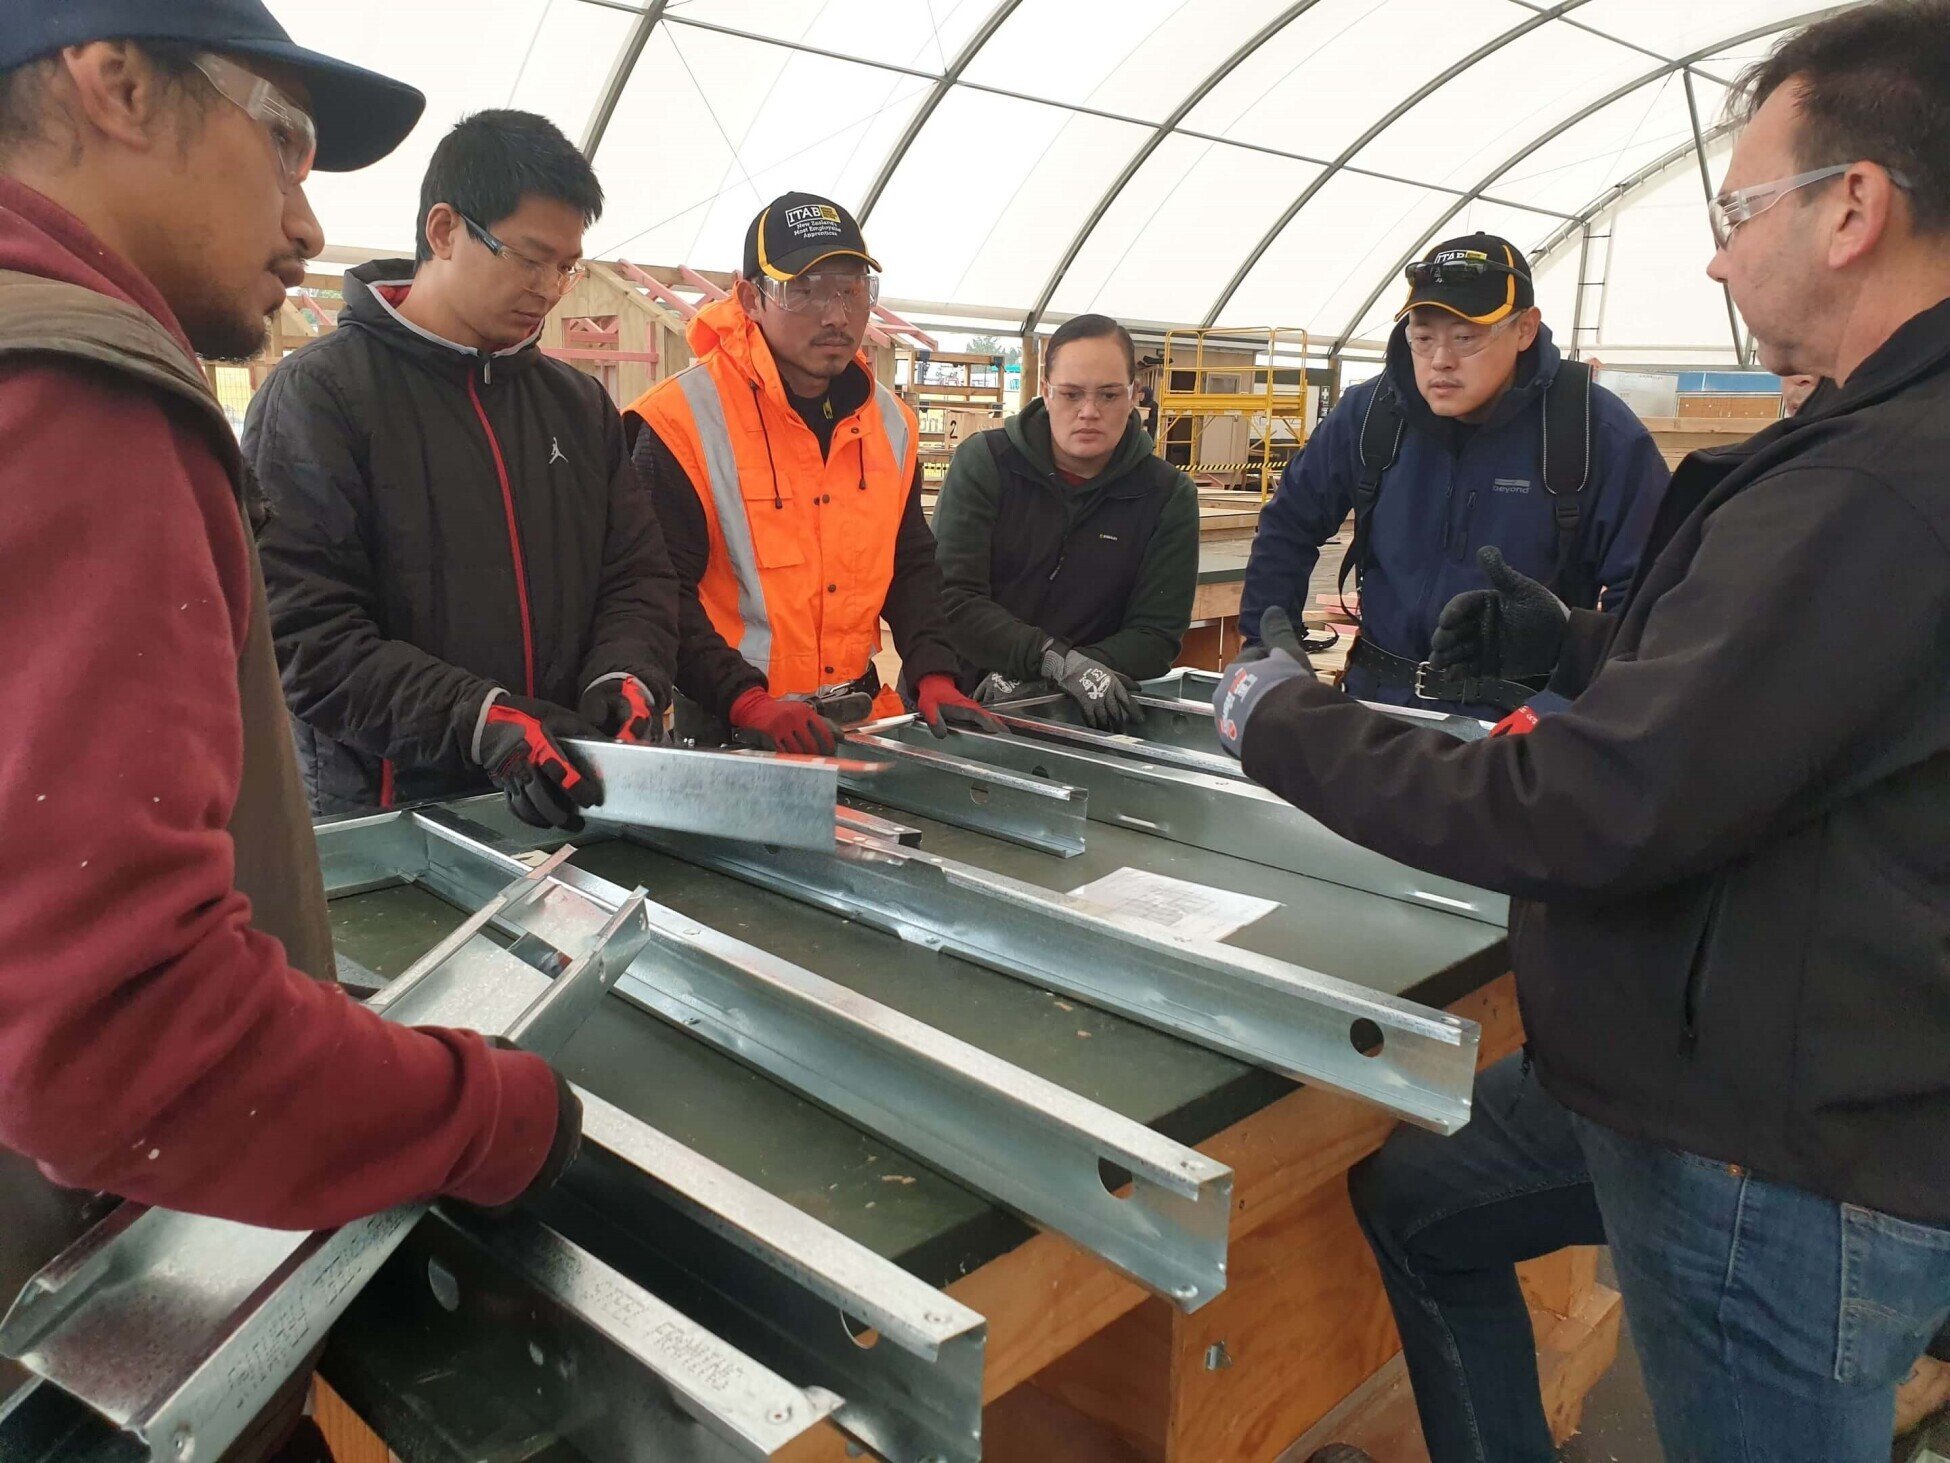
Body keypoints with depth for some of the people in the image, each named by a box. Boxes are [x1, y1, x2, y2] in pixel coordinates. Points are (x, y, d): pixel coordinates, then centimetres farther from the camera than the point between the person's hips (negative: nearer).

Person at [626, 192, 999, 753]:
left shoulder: (890, 422, 7)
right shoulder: (683, 418, -12)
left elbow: (911, 565, 13)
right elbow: (661, 594, -16)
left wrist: (933, 677, -1)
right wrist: (748, 702, -25)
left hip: (858, 719, 6)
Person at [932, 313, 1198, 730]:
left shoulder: (1169, 495, 4)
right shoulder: (984, 462, 1)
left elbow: (1157, 635, 1)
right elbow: (952, 600, -7)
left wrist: (1034, 685, -14)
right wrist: (1055, 660, -23)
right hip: (955, 703, 0)